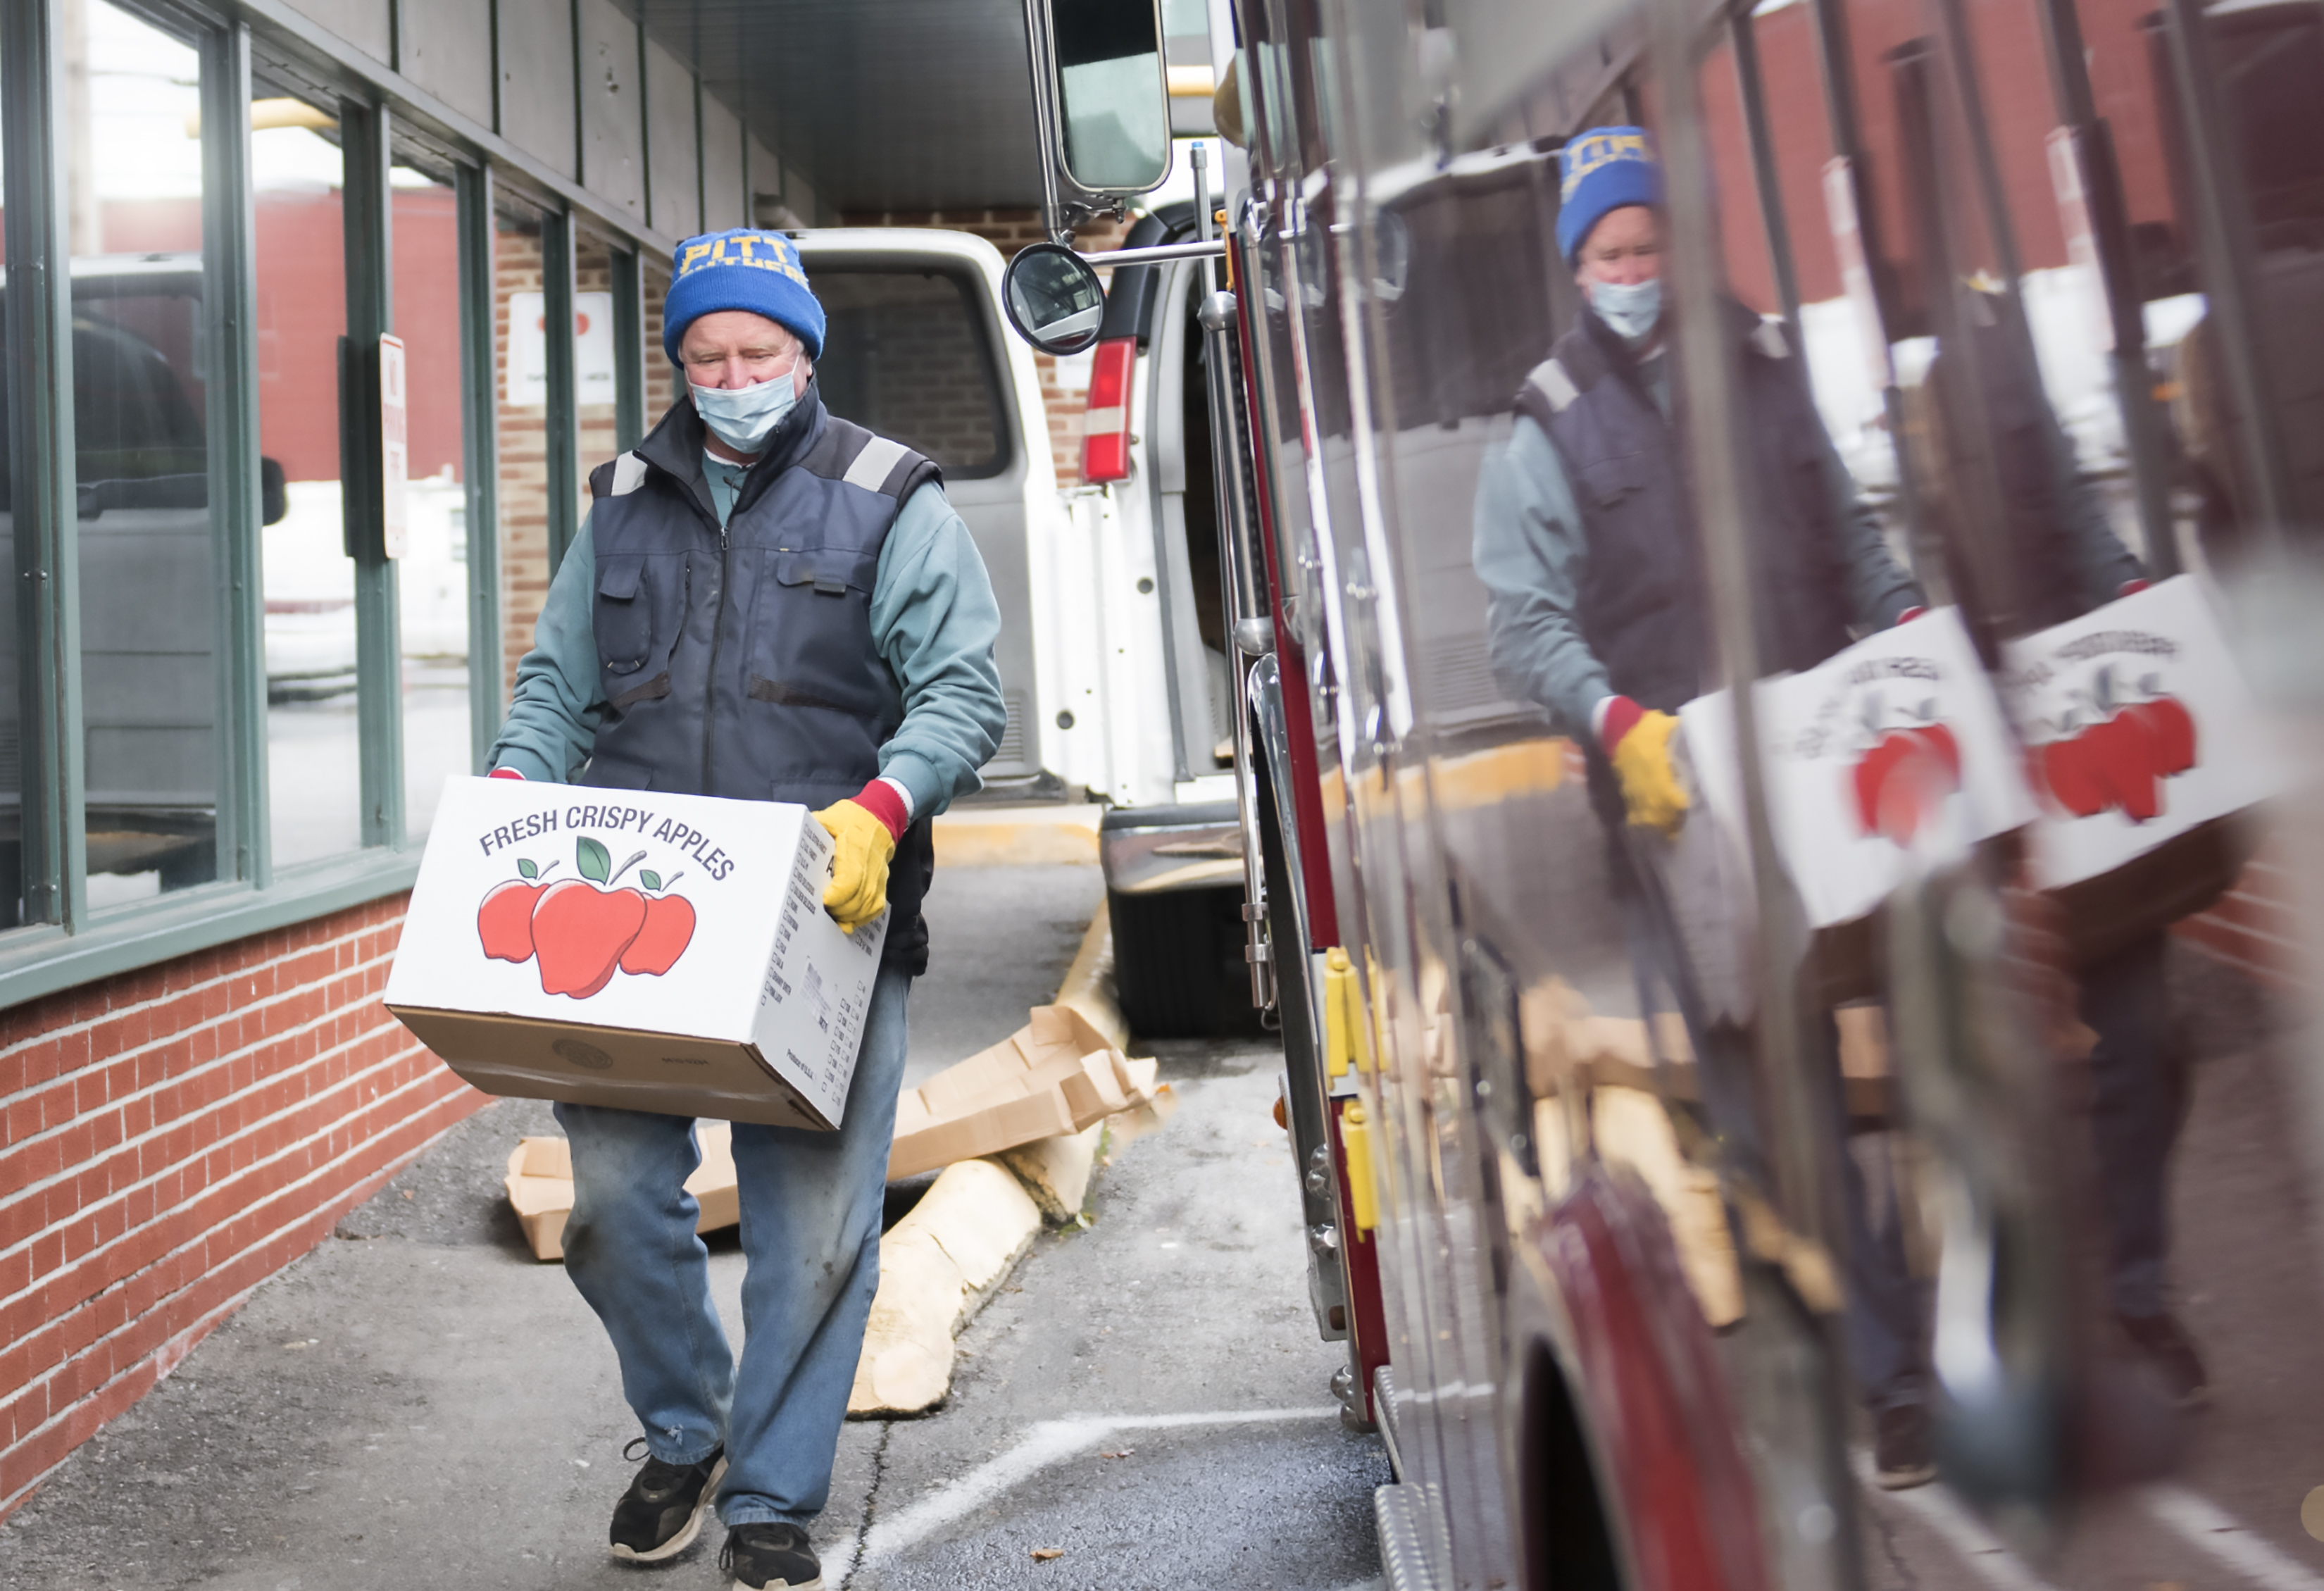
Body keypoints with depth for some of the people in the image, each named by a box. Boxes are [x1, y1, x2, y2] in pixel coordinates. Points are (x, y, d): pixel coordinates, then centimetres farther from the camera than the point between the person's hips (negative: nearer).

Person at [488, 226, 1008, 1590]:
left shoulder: (890, 504, 5)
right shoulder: (626, 504, 17)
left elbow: (962, 694, -3)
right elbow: (558, 685, 19)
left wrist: (878, 812, -20)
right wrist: (510, 795, -1)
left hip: (824, 926, -3)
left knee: (816, 1226, 1)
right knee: (614, 1192, 2)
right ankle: (684, 1438, 29)